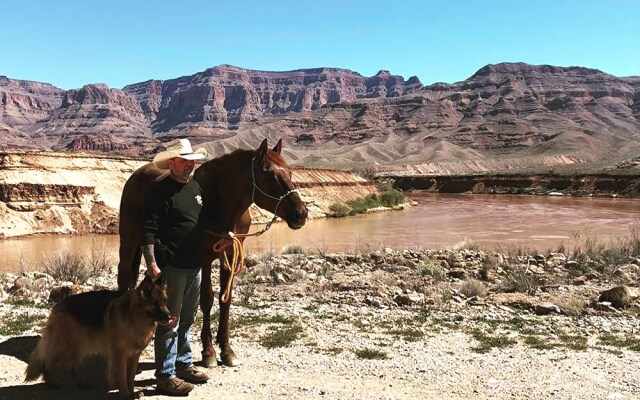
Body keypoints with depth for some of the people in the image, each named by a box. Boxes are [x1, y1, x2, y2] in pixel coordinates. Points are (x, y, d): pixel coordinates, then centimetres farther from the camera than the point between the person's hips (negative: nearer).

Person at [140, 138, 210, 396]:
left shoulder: (196, 187, 10)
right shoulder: (161, 191, -13)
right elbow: (148, 232, -18)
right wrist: (151, 265, -24)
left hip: (195, 265, 8)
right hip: (172, 267, -8)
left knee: (187, 319, 19)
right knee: (169, 321, 0)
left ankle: (184, 364, 34)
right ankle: (165, 376, 11)